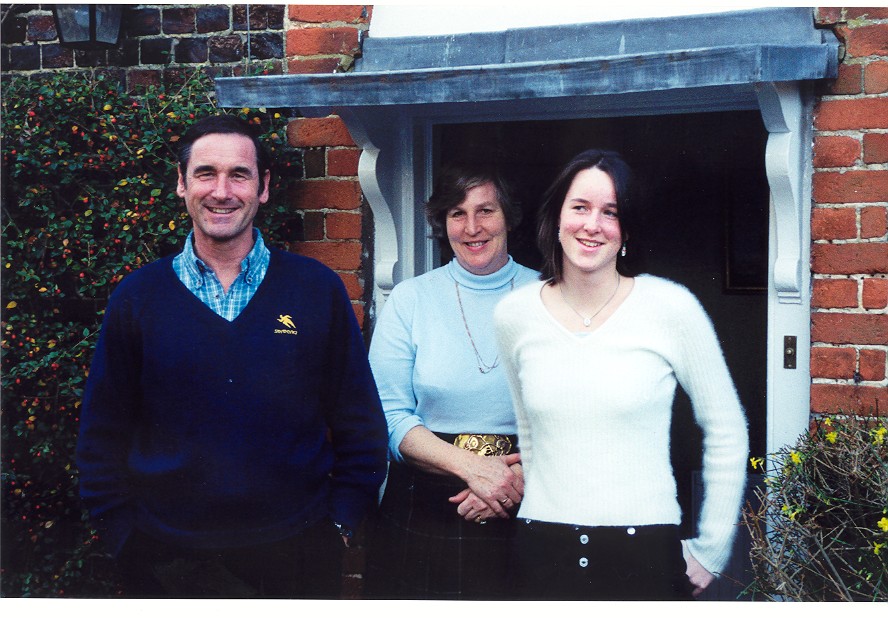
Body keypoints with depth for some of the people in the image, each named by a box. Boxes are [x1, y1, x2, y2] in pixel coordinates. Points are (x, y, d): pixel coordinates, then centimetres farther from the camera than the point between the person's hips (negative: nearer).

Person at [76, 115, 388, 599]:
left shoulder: (317, 290, 0)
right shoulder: (137, 299, 2)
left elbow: (361, 426, 3)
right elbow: (102, 437, 6)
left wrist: (338, 524, -3)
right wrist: (124, 539, -1)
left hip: (294, 555, 0)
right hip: (165, 560, 1)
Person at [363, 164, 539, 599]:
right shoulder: (410, 300, 1)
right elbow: (388, 417, -4)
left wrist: (517, 478, -17)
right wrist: (470, 466, -17)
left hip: (526, 514, 0)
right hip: (422, 511, 0)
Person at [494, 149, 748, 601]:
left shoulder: (671, 307, -7)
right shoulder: (514, 314, 1)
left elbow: (726, 431, 0)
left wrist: (710, 551, 1)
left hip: (644, 550, -2)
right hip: (541, 549, 2)